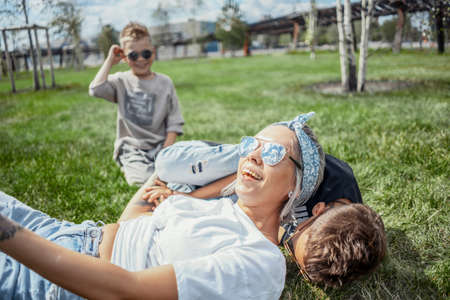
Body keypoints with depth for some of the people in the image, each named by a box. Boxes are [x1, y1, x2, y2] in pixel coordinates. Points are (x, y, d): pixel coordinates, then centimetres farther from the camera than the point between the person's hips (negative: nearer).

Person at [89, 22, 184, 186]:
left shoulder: (165, 83, 5)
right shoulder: (121, 81, 4)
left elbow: (174, 123, 3)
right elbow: (96, 89, -18)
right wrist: (110, 60, -6)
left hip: (159, 146, 1)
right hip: (131, 147, -1)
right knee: (145, 179, -25)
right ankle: (129, 168, 5)